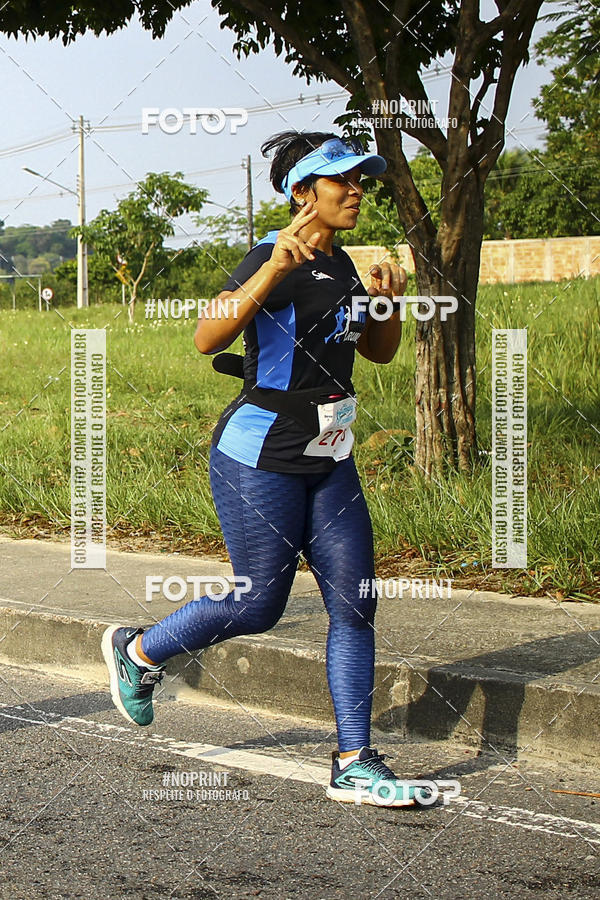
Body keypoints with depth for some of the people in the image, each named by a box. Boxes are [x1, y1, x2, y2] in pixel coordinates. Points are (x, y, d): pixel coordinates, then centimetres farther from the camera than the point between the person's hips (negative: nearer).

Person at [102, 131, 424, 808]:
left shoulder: (339, 265, 12)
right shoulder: (277, 258, -14)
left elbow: (379, 352, 22)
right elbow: (207, 338, -28)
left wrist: (388, 302, 1)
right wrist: (275, 269, -39)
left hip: (328, 461, 8)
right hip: (260, 456, -8)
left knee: (354, 603, 1)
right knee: (258, 605, 2)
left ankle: (353, 764, 7)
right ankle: (138, 651, 28)